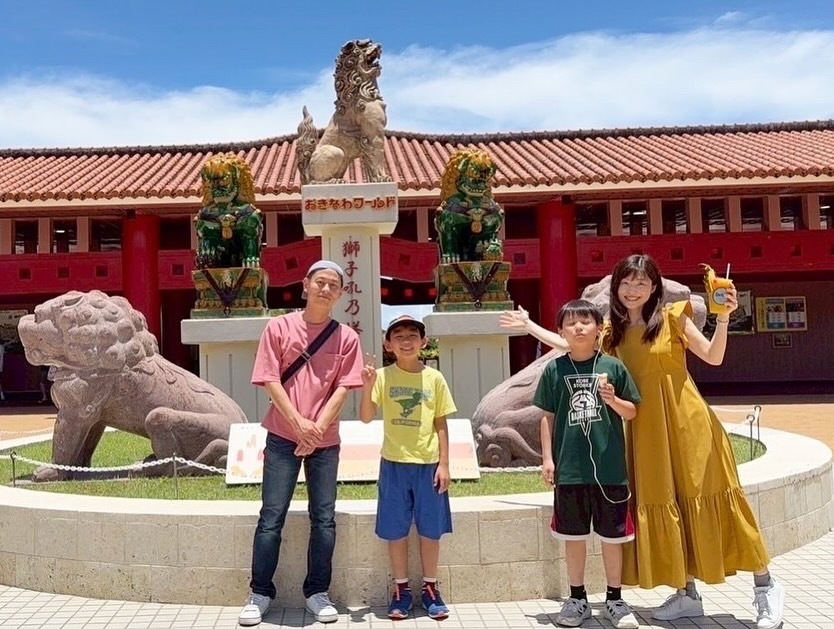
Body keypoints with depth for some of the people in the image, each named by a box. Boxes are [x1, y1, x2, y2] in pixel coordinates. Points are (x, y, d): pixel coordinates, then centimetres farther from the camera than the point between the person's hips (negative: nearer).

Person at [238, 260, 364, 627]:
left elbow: (342, 389, -2)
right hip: (283, 437, -1)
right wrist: (299, 423, -14)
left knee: (324, 520, 5)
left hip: (325, 441, 2)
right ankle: (260, 594, 15)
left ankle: (317, 592, 19)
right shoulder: (279, 327, 0)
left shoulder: (346, 337, 4)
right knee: (271, 518, 2)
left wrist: (317, 429, -12)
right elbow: (270, 381, -5)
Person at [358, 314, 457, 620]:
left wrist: (444, 463, -1)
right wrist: (367, 386, -26)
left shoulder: (434, 378, 0)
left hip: (428, 464, 1)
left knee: (431, 529, 9)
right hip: (394, 464, -1)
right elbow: (366, 417, -11)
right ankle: (401, 589, 22)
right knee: (396, 530, 7)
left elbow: (441, 425, 3)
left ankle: (430, 588, 25)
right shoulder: (383, 377, -3)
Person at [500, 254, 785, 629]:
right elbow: (571, 345, 15)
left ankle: (765, 586, 16)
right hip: (647, 430, 4)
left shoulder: (672, 318, -4)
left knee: (705, 498, 0)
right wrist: (530, 326, 16)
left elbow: (714, 357, -2)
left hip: (687, 421, -4)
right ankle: (688, 595, 22)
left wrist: (723, 318, -16)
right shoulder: (612, 332, 7)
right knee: (665, 505, 8)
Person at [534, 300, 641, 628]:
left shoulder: (613, 366, -1)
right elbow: (547, 417, 4)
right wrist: (547, 458, 0)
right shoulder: (554, 369, 1)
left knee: (612, 534, 10)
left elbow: (632, 412, 6)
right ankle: (577, 598, 26)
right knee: (573, 534, 11)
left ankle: (614, 599, 27)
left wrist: (613, 400, -14)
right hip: (569, 467, 0)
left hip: (609, 466, 0)